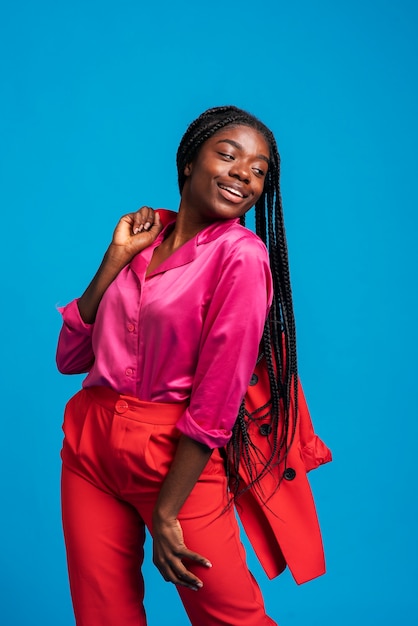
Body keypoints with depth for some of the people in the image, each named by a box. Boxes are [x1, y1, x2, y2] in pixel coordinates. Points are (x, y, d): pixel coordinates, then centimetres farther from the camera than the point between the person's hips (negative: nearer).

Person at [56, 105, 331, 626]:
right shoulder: (145, 237, 6)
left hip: (177, 458, -5)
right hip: (89, 444, 5)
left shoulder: (242, 255, -11)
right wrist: (117, 256, -4)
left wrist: (165, 513, -14)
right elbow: (70, 357, 3)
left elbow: (216, 400, -15)